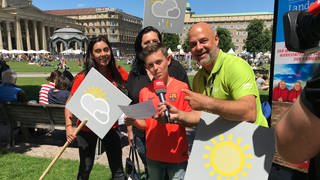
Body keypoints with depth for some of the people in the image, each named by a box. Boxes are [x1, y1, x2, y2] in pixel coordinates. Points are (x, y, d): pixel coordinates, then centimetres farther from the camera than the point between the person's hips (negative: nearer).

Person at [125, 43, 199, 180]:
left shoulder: (181, 87, -10)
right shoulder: (144, 92, 0)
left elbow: (192, 119, -8)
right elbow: (146, 124, 7)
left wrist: (176, 114, -25)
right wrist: (134, 121, -13)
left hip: (177, 155, -3)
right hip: (153, 155, 3)